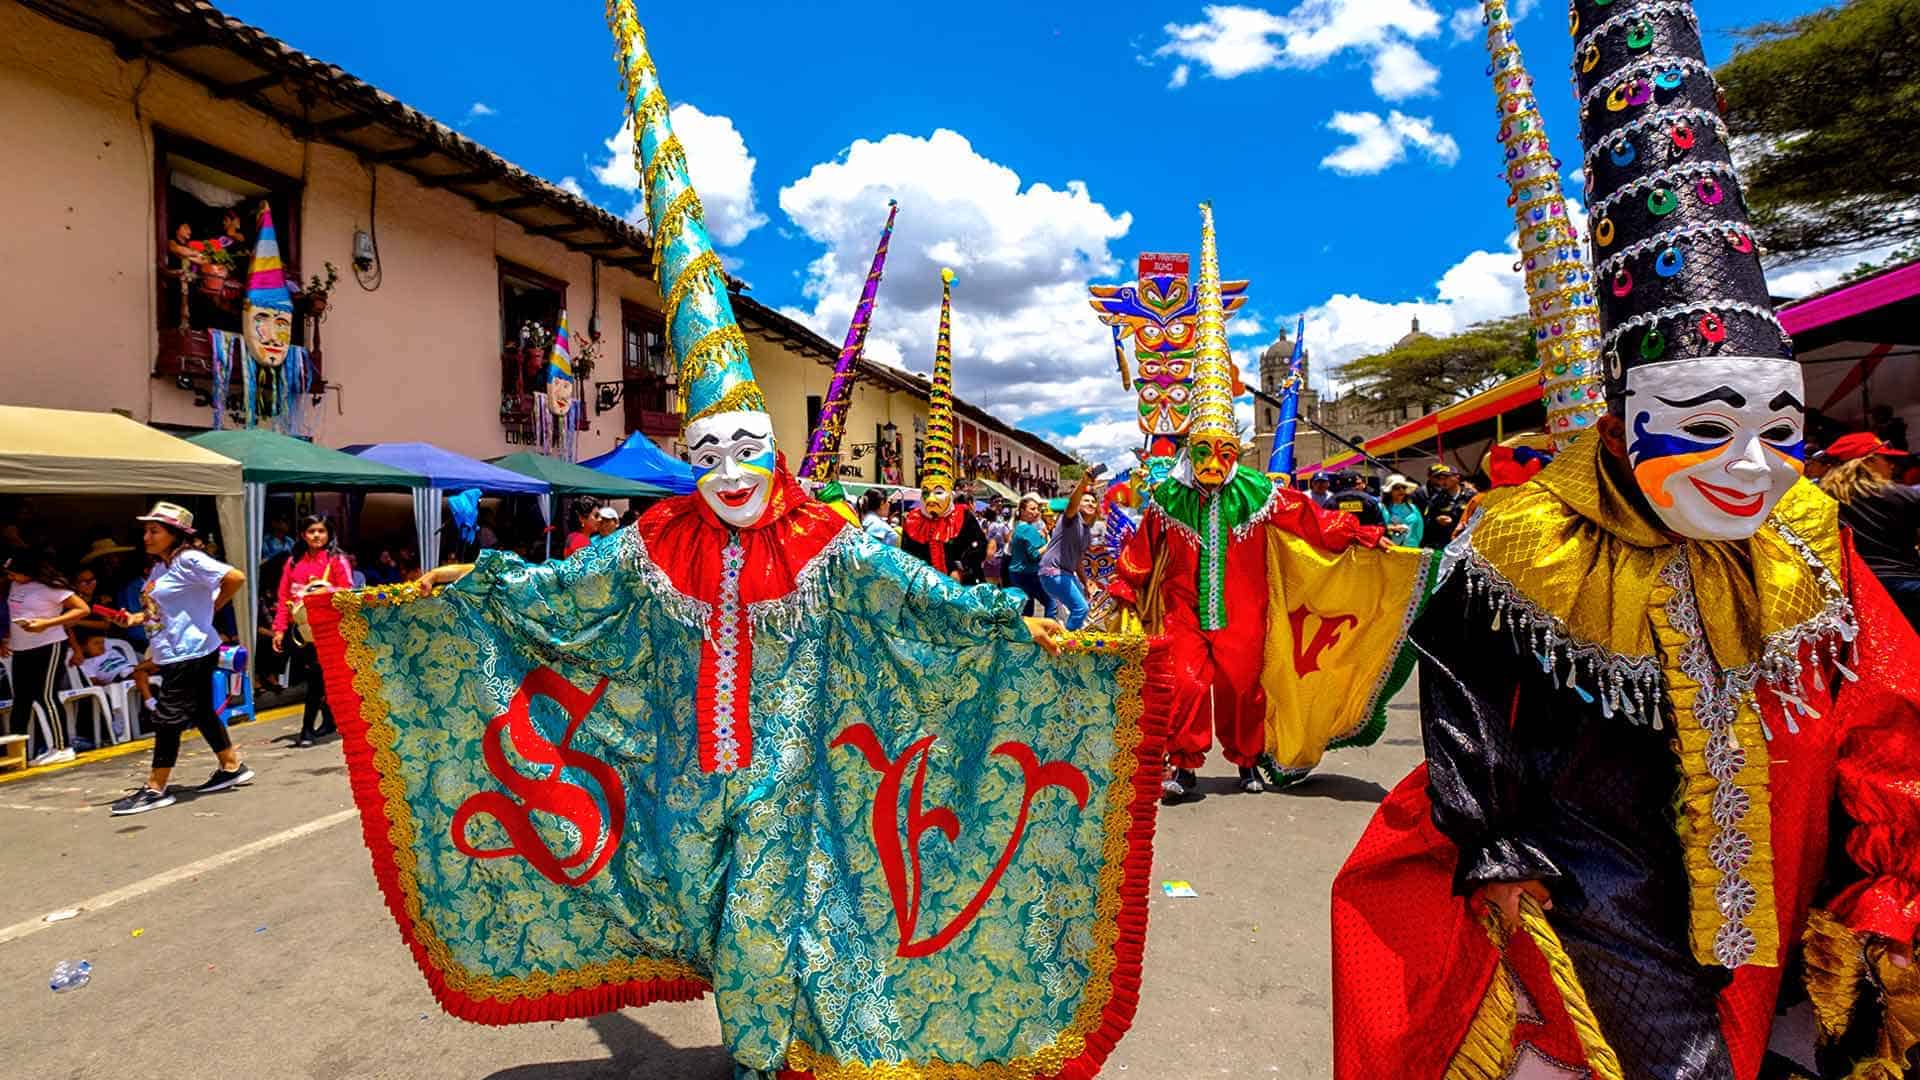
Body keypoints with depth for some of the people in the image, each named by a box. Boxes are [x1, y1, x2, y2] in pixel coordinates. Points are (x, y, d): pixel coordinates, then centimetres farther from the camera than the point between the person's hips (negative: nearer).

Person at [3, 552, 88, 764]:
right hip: (20, 651, 8)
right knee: (20, 700, 10)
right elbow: (13, 615, 22)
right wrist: (6, 638, 10)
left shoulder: (49, 586, -13)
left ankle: (62, 748, 1)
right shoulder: (15, 586, 8)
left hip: (48, 647, -7)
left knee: (46, 696, -6)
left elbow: (83, 609, -17)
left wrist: (47, 623, -24)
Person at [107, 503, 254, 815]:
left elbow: (236, 578, -24)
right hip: (175, 654, 10)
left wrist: (212, 608, -13)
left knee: (167, 719, -3)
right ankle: (232, 767, 26)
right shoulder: (159, 568, 12)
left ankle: (156, 789, 6)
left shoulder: (189, 560, -15)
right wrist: (136, 618, 3)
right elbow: (161, 610, 21)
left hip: (189, 653, -10)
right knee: (201, 713, 15)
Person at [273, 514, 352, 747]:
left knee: (315, 676, -6)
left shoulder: (337, 560, 1)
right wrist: (279, 629, 5)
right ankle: (329, 720, 23)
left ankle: (307, 728, 1)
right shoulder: (293, 562, 13)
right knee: (306, 675, 9)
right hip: (298, 628, 5)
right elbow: (284, 597, 10)